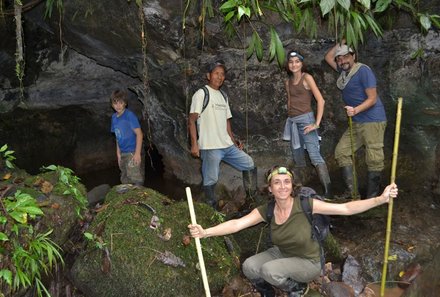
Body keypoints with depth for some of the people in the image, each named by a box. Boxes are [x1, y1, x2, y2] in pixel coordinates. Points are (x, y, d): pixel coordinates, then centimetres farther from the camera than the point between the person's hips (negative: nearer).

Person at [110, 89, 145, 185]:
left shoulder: (130, 115, -13)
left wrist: (137, 153, -20)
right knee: (125, 181, 16)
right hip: (123, 154, 8)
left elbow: (139, 134, -15)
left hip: (133, 153, -8)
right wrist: (118, 154, 13)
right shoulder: (114, 117, 8)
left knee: (136, 180, -9)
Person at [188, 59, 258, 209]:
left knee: (249, 164, 11)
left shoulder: (223, 96, 18)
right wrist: (194, 144, -18)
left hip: (227, 146, 8)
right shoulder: (201, 94, -5)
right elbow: (192, 120, -11)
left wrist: (233, 141, 15)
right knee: (210, 180, -4)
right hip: (209, 147, -8)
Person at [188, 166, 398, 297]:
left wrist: (381, 199, -36)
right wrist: (205, 232, -41)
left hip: (308, 262, -4)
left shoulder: (306, 205, -25)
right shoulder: (266, 211, -15)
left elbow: (346, 208, -26)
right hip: (281, 254, 4)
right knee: (249, 267, -20)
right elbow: (237, 224, -27)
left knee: (269, 270, -30)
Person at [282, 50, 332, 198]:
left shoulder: (307, 78, -3)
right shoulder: (288, 81, 14)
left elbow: (320, 100, -9)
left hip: (305, 119, -6)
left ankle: (328, 191, -18)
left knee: (315, 156, -16)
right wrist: (290, 119, 14)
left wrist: (317, 123, -13)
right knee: (298, 159, 10)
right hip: (292, 121, 6)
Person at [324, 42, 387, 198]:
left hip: (372, 121, -9)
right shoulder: (344, 70, 12)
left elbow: (372, 99, -16)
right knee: (341, 151, 3)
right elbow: (328, 57, 24)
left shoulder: (363, 71, -13)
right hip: (356, 122, 9)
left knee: (374, 160, -6)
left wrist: (356, 110, -30)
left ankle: (371, 197, 1)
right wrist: (340, 43, 12)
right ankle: (352, 191, 5)